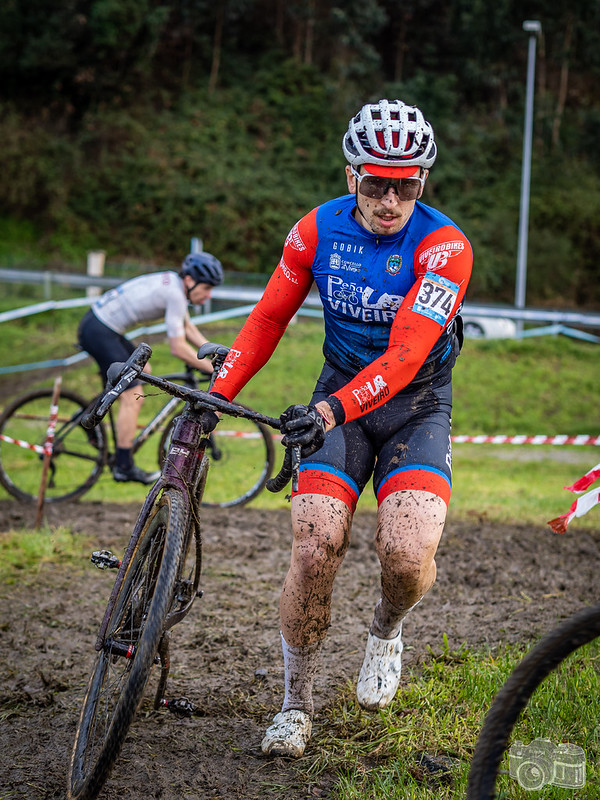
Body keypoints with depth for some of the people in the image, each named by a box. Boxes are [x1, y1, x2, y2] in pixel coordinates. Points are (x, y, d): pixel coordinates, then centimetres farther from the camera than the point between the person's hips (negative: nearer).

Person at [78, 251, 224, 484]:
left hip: (97, 324, 10)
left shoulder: (173, 283, 11)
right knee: (133, 397, -8)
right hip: (99, 332, -10)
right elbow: (178, 348, -18)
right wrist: (213, 369, -10)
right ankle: (124, 466, -3)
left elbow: (188, 328, 23)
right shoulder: (175, 295, -18)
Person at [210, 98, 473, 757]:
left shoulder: (444, 246, -19)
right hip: (339, 401, 2)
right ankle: (296, 704, 3)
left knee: (407, 553, -25)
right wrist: (216, 394, -8)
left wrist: (336, 408, -42)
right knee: (315, 548, -18)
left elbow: (406, 354, -28)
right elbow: (268, 318, 2)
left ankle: (386, 632, 13)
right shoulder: (319, 228, -6)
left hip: (414, 406, -2)